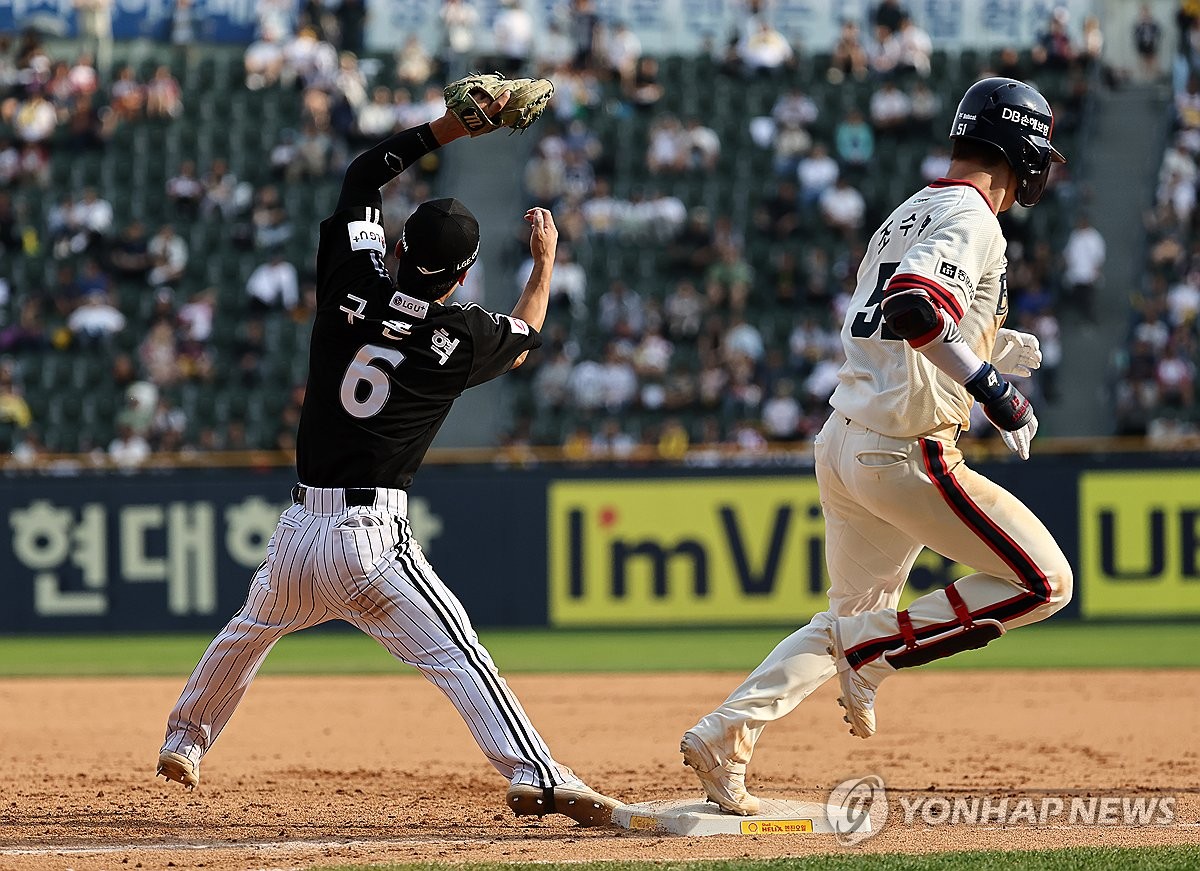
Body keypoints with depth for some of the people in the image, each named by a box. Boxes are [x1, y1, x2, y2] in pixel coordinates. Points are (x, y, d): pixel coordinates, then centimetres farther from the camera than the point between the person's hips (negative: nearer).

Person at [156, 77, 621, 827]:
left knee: (250, 631, 28)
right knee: (457, 657, -10)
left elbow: (363, 173, 13)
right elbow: (522, 341, 19)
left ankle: (184, 741, 44)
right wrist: (546, 262, 33)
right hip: (373, 540, -4)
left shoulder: (352, 287, -1)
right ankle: (537, 779, -22)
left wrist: (456, 124, 11)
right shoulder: (463, 337, -8)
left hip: (299, 531, 5)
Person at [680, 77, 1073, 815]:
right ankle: (873, 649, -4)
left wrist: (995, 350, 25)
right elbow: (913, 308, -28)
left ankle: (725, 736, 12)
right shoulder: (970, 217, -11)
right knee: (1043, 582, -2)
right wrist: (990, 384, -28)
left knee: (856, 613, 22)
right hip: (904, 454, -9)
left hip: (843, 441, 9)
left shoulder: (906, 215, 18)